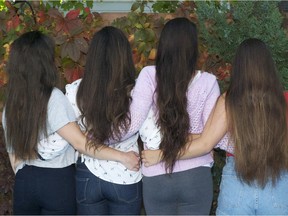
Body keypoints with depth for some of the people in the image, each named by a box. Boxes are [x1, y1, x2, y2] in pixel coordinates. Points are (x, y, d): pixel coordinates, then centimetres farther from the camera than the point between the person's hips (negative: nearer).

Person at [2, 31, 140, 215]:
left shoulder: (10, 105, 2)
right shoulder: (53, 98, -16)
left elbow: (14, 154, 9)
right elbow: (80, 143, -22)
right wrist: (123, 156, -19)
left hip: (25, 182, 5)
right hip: (57, 183, -5)